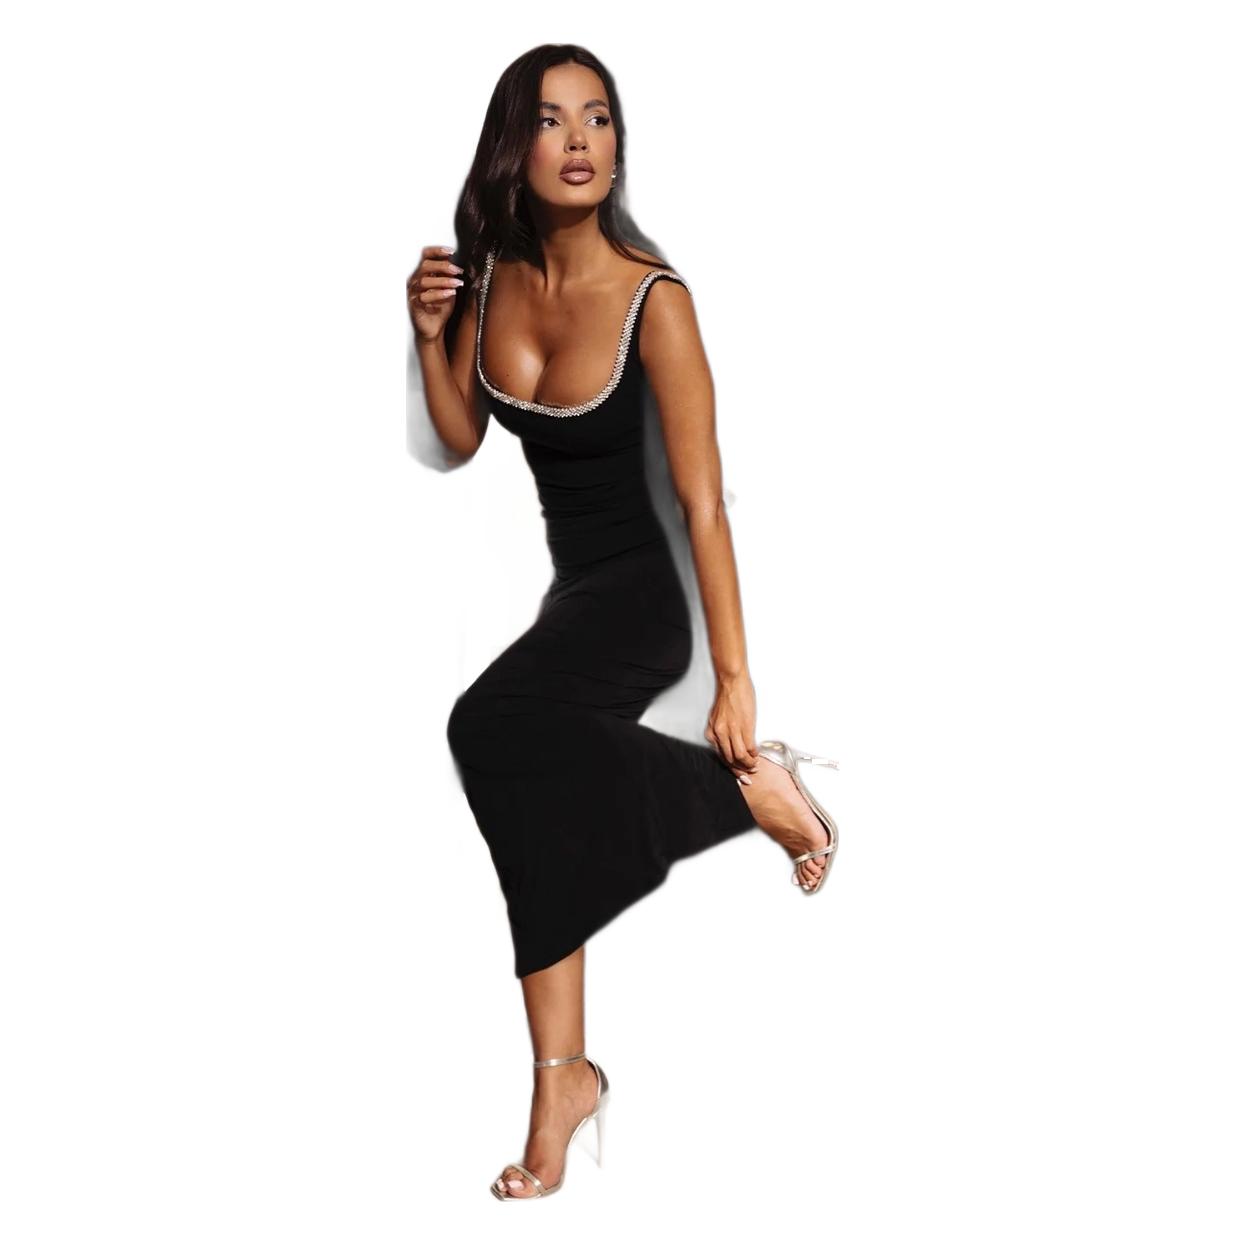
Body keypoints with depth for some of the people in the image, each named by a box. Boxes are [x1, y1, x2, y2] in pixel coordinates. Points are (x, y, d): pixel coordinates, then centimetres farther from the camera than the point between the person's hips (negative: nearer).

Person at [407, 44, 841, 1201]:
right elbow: (459, 443, 10)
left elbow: (705, 505, -19)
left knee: (494, 724, -31)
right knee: (544, 803, -2)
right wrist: (430, 336, -8)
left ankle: (749, 785, -15)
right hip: (566, 586, 6)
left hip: (636, 594, -6)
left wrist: (735, 679, -20)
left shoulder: (653, 300, -19)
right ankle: (564, 1076, 4)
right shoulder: (488, 276, -1)